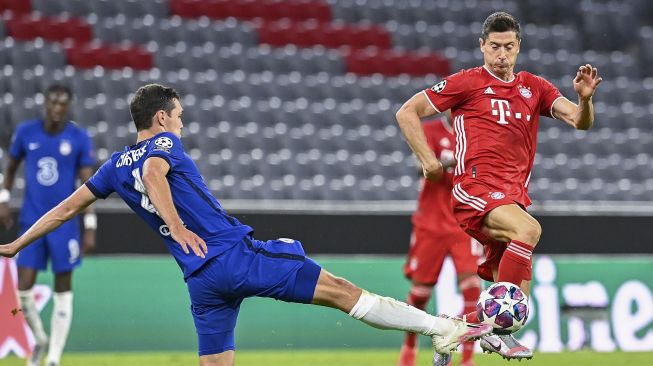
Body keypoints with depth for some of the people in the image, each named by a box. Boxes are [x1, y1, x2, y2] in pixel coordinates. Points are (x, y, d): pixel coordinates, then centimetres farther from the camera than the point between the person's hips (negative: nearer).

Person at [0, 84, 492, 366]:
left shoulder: (116, 166, 17)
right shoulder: (164, 144, -1)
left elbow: (67, 207, 20)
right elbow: (153, 175, -23)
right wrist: (177, 226, -36)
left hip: (202, 280, 6)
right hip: (240, 255, -6)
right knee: (343, 292, -8)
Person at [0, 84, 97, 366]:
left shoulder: (79, 138, -4)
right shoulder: (26, 132, 1)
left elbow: (87, 184, -4)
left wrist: (90, 227, -8)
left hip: (65, 223, -1)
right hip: (31, 221, 1)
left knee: (63, 290, 1)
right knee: (23, 289, -5)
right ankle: (40, 339, 22)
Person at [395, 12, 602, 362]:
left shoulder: (534, 87, 15)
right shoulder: (467, 82, 2)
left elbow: (580, 122, 6)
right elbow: (407, 113, 5)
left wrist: (584, 98, -15)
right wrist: (428, 161, -3)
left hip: (514, 196, 6)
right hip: (475, 189, -6)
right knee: (528, 229, -33)